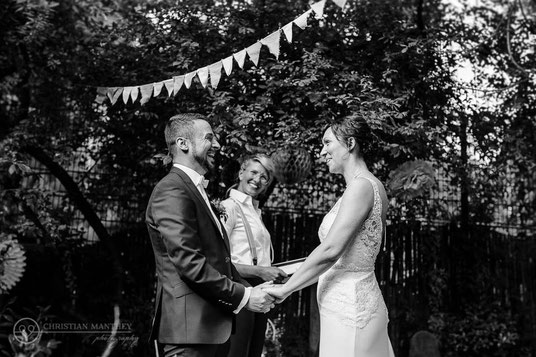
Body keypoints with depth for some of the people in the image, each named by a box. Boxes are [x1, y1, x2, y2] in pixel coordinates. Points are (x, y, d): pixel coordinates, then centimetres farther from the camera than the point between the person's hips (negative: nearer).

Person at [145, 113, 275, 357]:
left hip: (213, 326, 9)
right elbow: (188, 263, -21)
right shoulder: (172, 191, -14)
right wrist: (243, 296, -15)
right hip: (188, 328, -9)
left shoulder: (196, 190, 18)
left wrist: (249, 289, 5)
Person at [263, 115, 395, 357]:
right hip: (350, 302, 9)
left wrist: (285, 289, -14)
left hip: (349, 305, -9)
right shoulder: (371, 185, 13)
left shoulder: (361, 186, -14)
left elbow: (330, 250, -22)